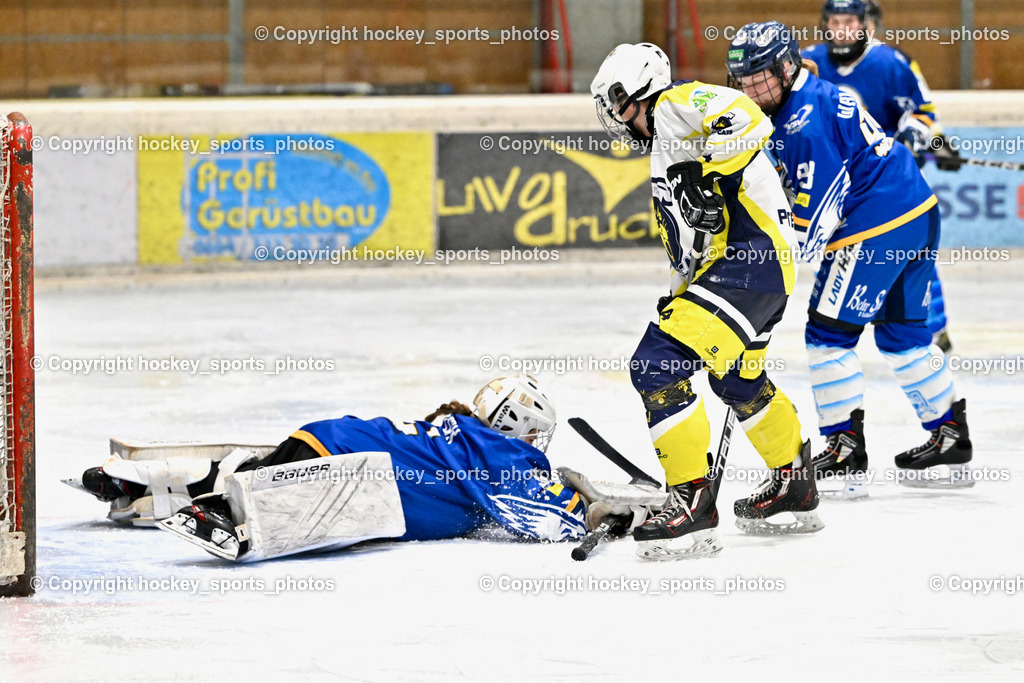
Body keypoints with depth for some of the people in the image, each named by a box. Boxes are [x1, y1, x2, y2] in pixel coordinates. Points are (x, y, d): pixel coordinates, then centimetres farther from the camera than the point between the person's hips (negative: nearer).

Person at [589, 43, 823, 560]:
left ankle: (693, 502, -16)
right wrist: (680, 299, 23)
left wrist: (709, 177, -25)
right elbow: (685, 240, 28)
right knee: (737, 380, 30)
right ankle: (794, 487, 46)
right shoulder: (664, 145, 25)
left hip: (748, 256, -11)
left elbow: (748, 119, -25)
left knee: (659, 365, -17)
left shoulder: (675, 105, -6)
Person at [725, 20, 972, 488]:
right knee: (901, 332, 19)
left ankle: (845, 444, -2)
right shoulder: (822, 96, 15)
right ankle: (951, 432, 25)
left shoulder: (805, 121, -17)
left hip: (876, 231, -10)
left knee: (828, 332, -3)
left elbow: (821, 208, -19)